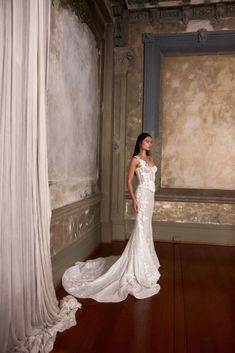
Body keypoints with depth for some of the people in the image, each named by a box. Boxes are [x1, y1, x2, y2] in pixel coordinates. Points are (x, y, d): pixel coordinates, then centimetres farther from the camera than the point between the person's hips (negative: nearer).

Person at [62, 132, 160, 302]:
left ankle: (144, 261, 26)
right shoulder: (136, 159, -7)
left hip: (150, 195, 8)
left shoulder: (151, 159, 16)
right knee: (142, 228, -8)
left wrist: (150, 197, 18)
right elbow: (129, 181, -9)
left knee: (146, 228, 13)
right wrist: (134, 199, -17)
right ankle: (138, 267, -1)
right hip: (142, 195, -8)